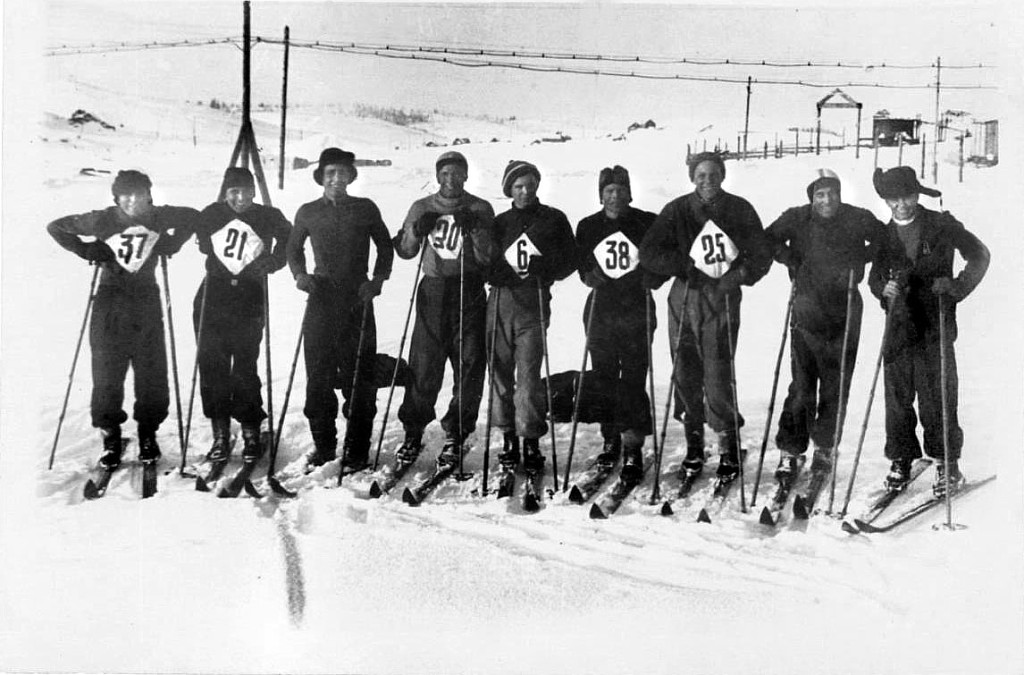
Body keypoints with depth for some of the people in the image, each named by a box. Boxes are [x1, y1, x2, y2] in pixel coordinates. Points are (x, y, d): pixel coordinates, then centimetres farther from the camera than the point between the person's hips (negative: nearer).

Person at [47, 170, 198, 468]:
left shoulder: (159, 217, -3)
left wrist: (172, 243, 2)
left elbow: (193, 216, 14)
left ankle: (148, 434, 17)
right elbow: (56, 227, 2)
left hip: (147, 301, 1)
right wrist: (87, 250, -8)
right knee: (107, 372, -2)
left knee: (152, 371, 3)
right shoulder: (103, 220, -6)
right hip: (111, 301, -1)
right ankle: (110, 437, 10)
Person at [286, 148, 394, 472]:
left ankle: (356, 451, 4)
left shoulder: (366, 209, 6)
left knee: (358, 377, -3)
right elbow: (293, 249, 21)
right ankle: (323, 443, 15)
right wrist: (300, 274, 2)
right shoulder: (308, 212, 10)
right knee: (318, 375, 2)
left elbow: (385, 247, 13)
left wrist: (377, 280, -1)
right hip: (320, 299, 2)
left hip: (357, 299, -2)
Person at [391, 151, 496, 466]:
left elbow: (487, 257, -2)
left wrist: (474, 229, -16)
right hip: (433, 290, 1)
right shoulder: (422, 208, 11)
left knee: (469, 367, 0)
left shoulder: (480, 209, 5)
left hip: (469, 292, -1)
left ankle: (456, 434, 11)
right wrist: (417, 231, -7)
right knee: (423, 366, -1)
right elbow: (403, 251, 11)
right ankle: (413, 432, 11)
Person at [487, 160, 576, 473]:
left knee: (528, 374, -8)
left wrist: (545, 269, -12)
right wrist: (499, 273, -10)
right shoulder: (500, 222, 14)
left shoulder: (554, 219, 9)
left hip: (534, 303, -2)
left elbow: (569, 260, 7)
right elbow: (484, 264, 12)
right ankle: (509, 439, 14)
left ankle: (531, 443, -1)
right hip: (501, 302, 3)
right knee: (501, 373, 4)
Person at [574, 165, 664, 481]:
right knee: (603, 377, 7)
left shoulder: (647, 223, 3)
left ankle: (633, 448, -2)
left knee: (634, 378, -7)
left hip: (637, 308, -3)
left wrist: (650, 277, -12)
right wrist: (590, 275, -8)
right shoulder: (588, 227, 9)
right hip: (601, 309, 3)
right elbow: (581, 262, 13)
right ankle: (611, 439, 23)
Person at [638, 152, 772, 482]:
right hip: (685, 300, 2)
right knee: (686, 374, 4)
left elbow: (762, 254, 6)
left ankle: (729, 447, 10)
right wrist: (686, 265, -12)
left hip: (723, 300, -1)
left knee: (718, 374, -7)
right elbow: (649, 253, -1)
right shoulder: (677, 210, 5)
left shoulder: (740, 210, 5)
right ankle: (693, 445, 18)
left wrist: (740, 275, -12)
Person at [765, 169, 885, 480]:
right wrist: (792, 261, -3)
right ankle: (790, 450, 7)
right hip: (807, 313, -1)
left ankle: (825, 448, 18)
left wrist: (858, 260, -1)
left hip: (844, 315, 1)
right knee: (801, 385, -2)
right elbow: (769, 240, 11)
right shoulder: (796, 219, -1)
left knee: (836, 386, 5)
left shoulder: (858, 219, 0)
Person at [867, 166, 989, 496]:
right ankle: (901, 460, 16)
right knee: (897, 395, 4)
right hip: (899, 325, 3)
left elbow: (979, 255, 7)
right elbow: (874, 275, 17)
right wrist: (884, 288, -5)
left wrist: (958, 287, -5)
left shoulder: (942, 225, 2)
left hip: (936, 323, -3)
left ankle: (947, 463, 9)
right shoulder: (884, 234, 11)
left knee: (937, 395, -4)